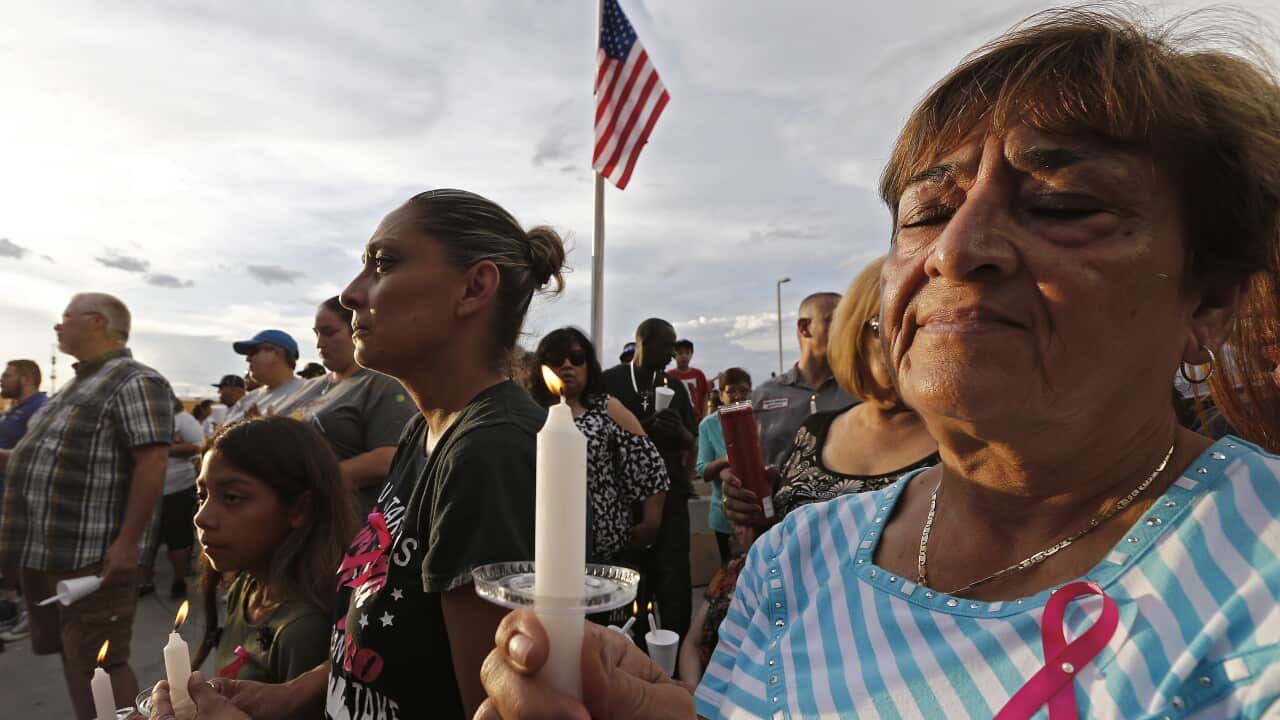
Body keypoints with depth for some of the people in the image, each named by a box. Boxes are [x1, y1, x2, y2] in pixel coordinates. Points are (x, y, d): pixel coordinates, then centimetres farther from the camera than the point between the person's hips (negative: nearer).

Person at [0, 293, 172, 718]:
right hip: (43, 551, 9)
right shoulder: (79, 385, 16)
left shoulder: (135, 383, -14)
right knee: (72, 656, 18)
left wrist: (127, 543, -25)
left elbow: (152, 463, -22)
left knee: (99, 663, -1)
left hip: (92, 557, -9)